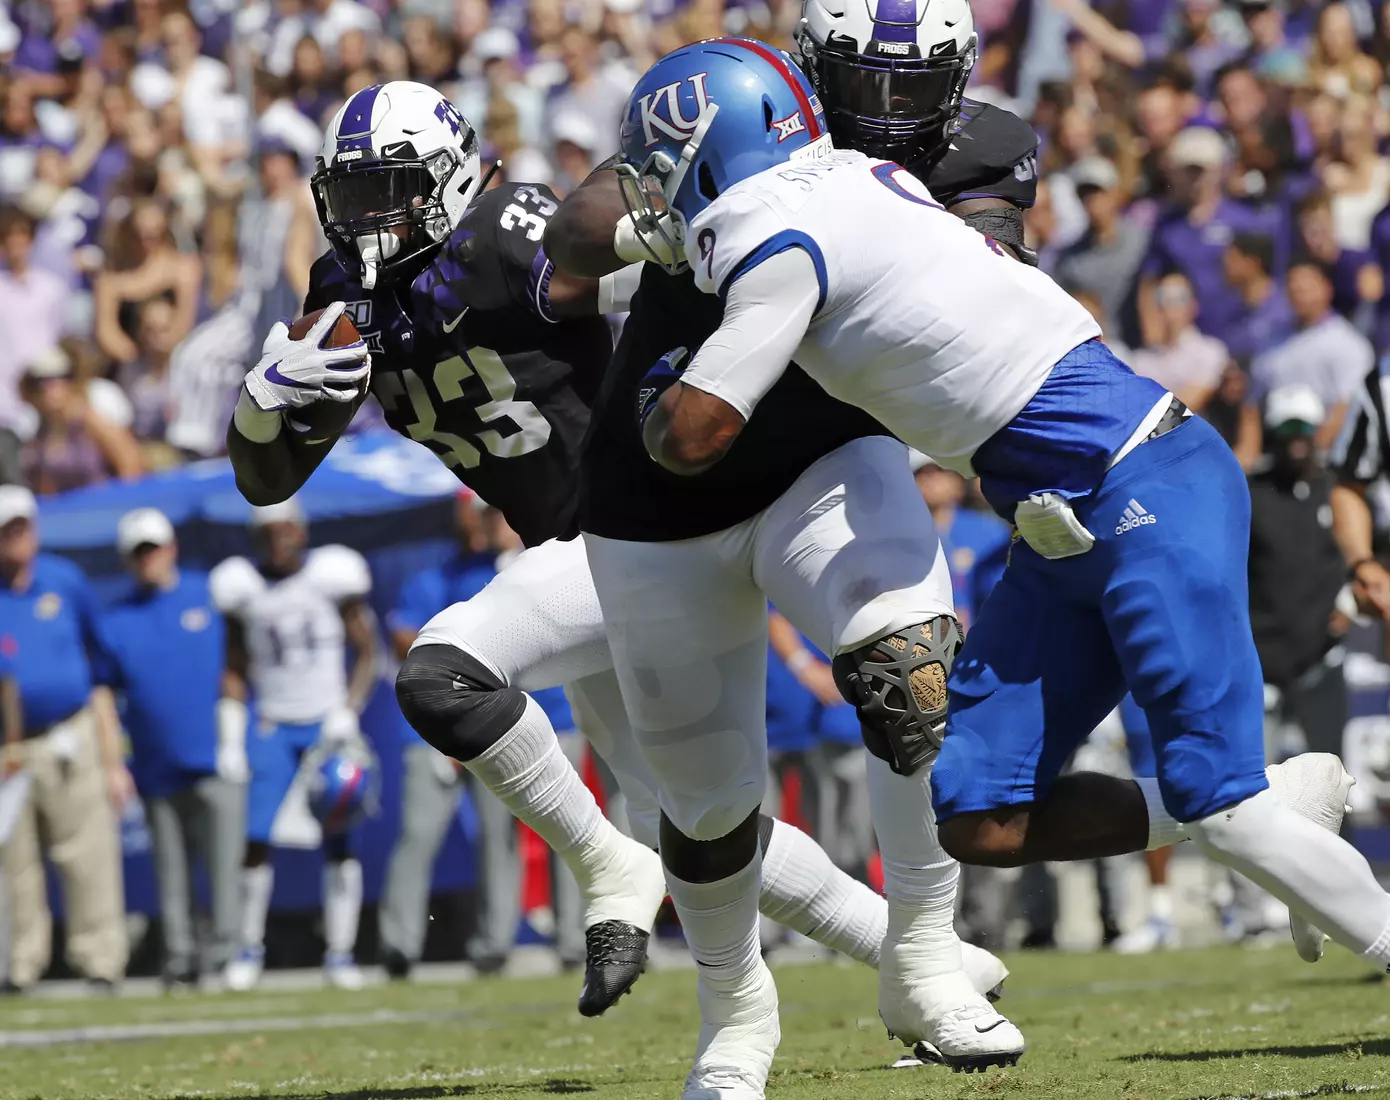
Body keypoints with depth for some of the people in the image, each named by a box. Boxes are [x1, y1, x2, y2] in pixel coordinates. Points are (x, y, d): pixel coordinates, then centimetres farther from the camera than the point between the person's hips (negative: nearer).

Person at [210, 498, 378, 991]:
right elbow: (237, 668, 12)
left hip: (327, 724, -1)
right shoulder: (244, 588, 2)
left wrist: (348, 713, -10)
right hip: (272, 727, 1)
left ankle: (340, 953, 4)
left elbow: (366, 653, 1)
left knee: (338, 840, -4)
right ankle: (250, 946, 10)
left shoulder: (333, 576, -3)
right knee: (257, 838, -6)